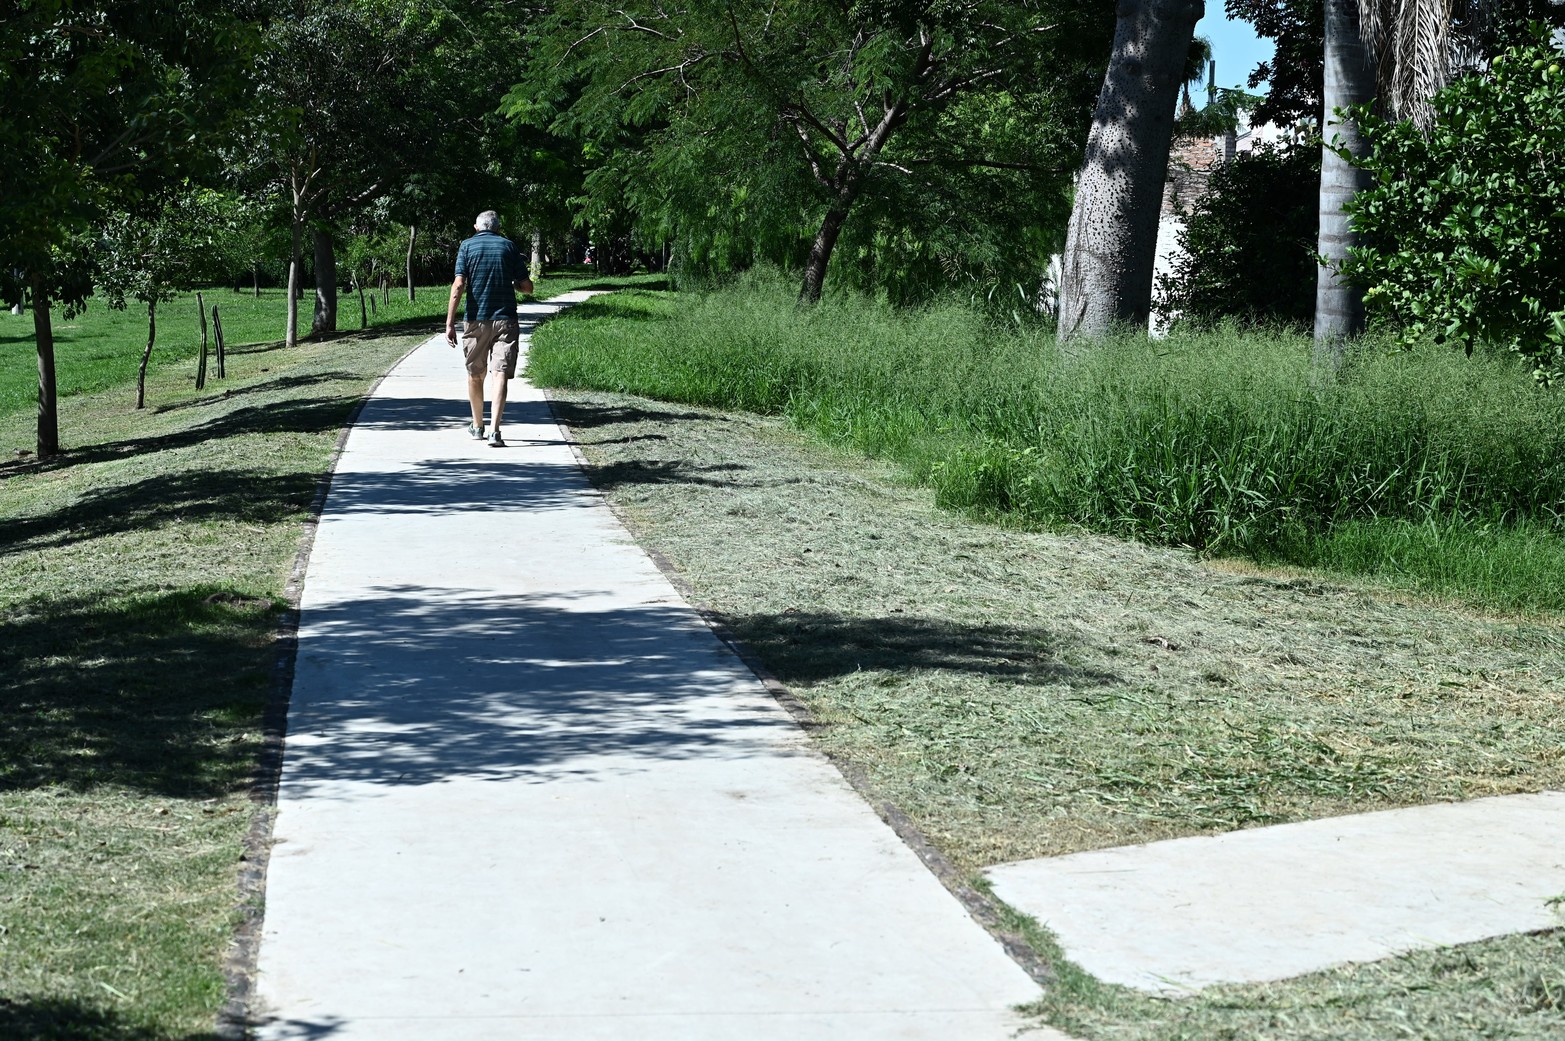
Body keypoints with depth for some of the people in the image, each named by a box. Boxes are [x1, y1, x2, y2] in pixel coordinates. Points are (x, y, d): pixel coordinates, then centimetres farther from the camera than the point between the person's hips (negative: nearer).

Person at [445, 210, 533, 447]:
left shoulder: (467, 246, 2)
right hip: (505, 320, -1)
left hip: (476, 321, 1)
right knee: (500, 374, -6)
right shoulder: (509, 246, 4)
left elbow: (458, 286, -8)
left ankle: (478, 426, 31)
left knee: (475, 374, 17)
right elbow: (527, 287, 3)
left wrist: (450, 323, -8)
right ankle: (494, 430, -20)